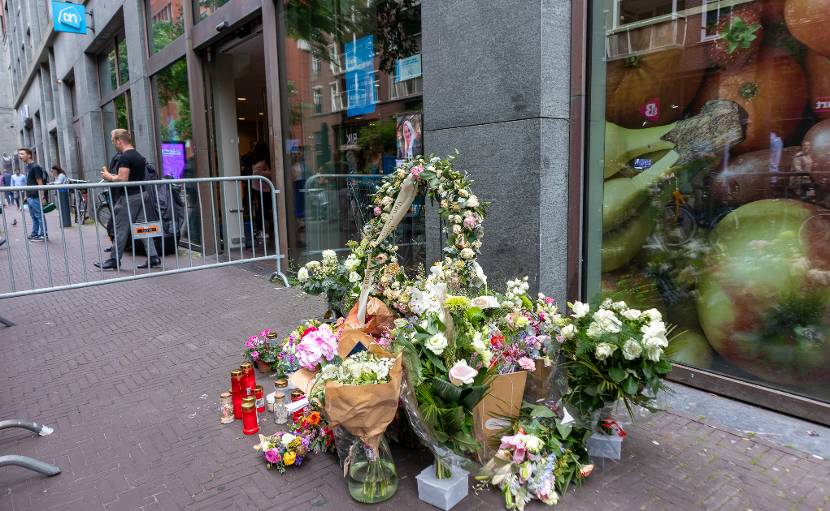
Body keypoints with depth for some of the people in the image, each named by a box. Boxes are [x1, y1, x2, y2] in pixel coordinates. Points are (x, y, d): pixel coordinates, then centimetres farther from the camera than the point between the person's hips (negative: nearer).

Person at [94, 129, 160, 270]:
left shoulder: (125, 157, -15)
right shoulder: (139, 156, 13)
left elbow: (122, 179, -23)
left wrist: (109, 177, -5)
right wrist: (113, 176, 19)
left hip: (128, 197, -9)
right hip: (140, 195, 9)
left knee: (121, 230, 1)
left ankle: (114, 260, 10)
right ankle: (153, 257, 3)